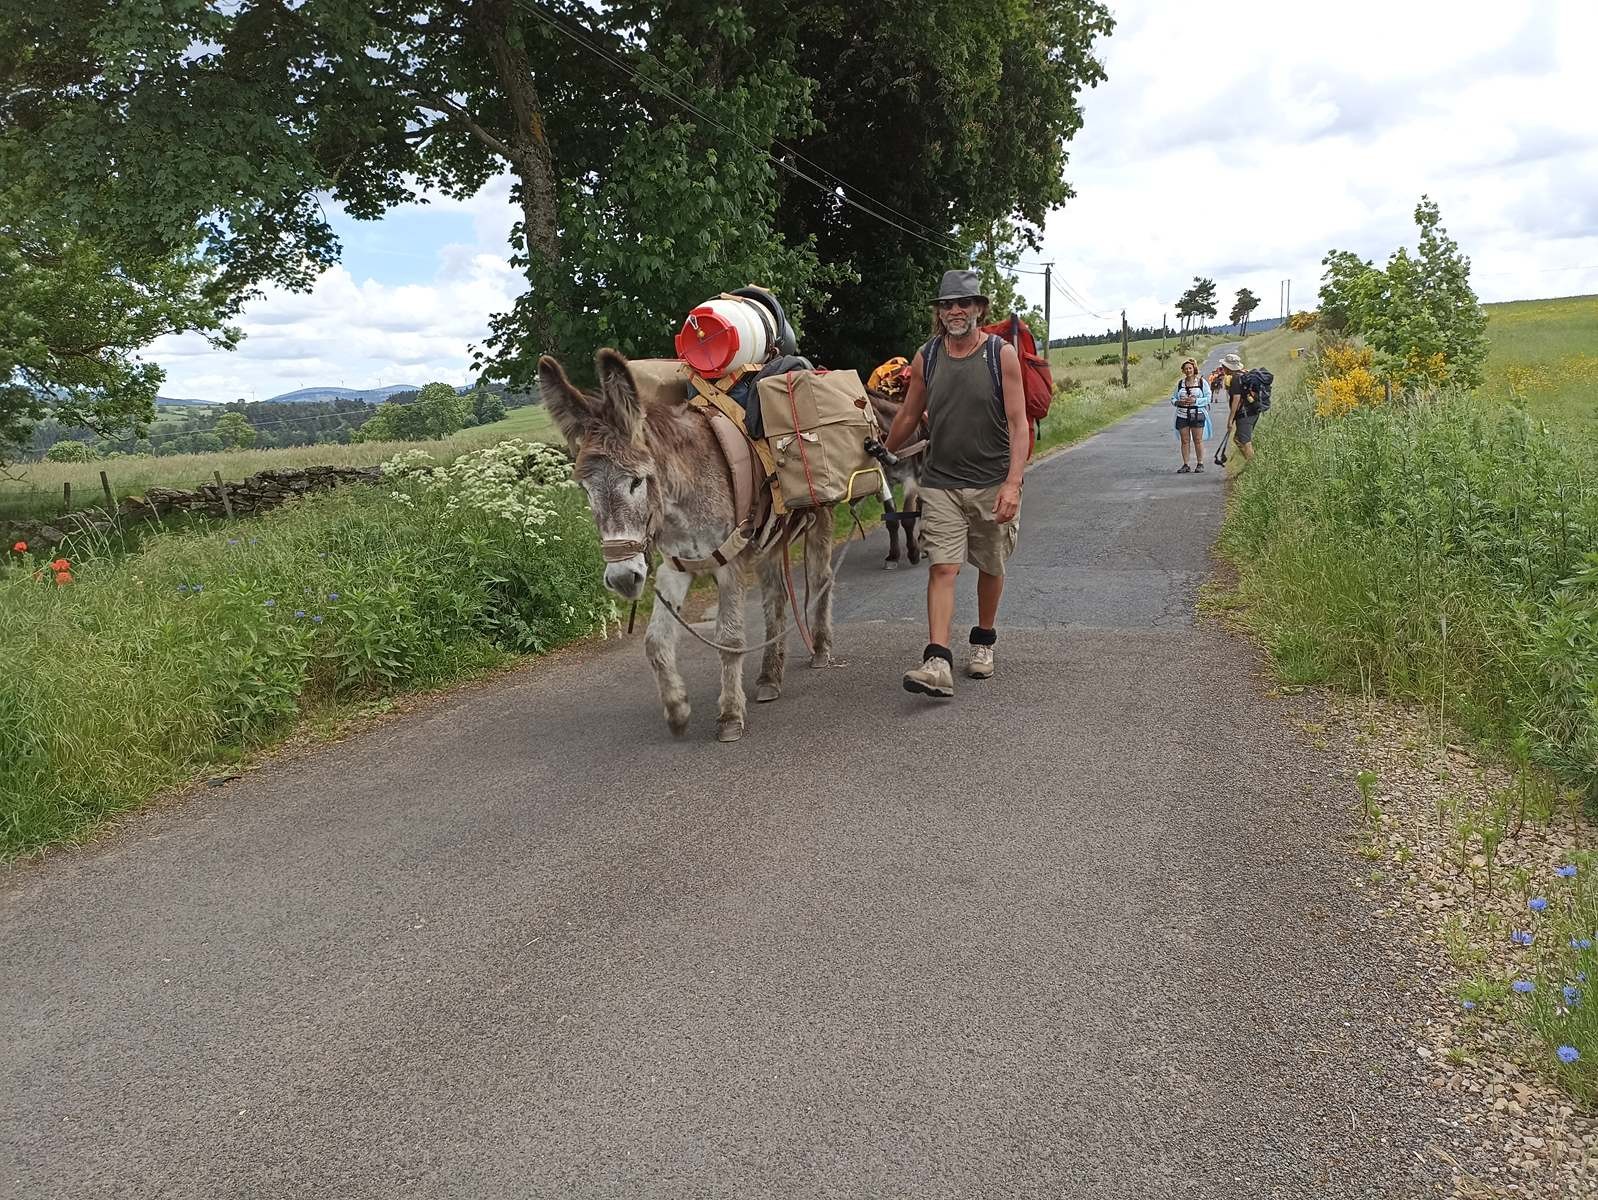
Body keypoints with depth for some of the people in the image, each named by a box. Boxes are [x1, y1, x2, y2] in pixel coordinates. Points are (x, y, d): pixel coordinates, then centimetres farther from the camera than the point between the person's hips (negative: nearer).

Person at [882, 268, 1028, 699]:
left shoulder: (1002, 355, -6)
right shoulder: (925, 358, 3)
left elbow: (1018, 424, -10)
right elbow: (908, 416, 16)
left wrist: (1013, 483, -19)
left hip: (993, 482, -1)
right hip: (941, 482, 1)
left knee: (991, 567, 13)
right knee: (942, 567, -11)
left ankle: (984, 641, 35)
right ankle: (938, 663, -17)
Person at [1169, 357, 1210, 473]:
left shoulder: (1201, 382, 1)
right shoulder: (1180, 383, 10)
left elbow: (1208, 398, -3)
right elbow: (1173, 398, 12)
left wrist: (1195, 401, -17)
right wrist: (1178, 402, -10)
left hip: (1197, 415, -3)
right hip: (1182, 415, 3)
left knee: (1198, 440, 0)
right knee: (1184, 441, 3)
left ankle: (1200, 464, 9)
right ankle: (1185, 465, 10)